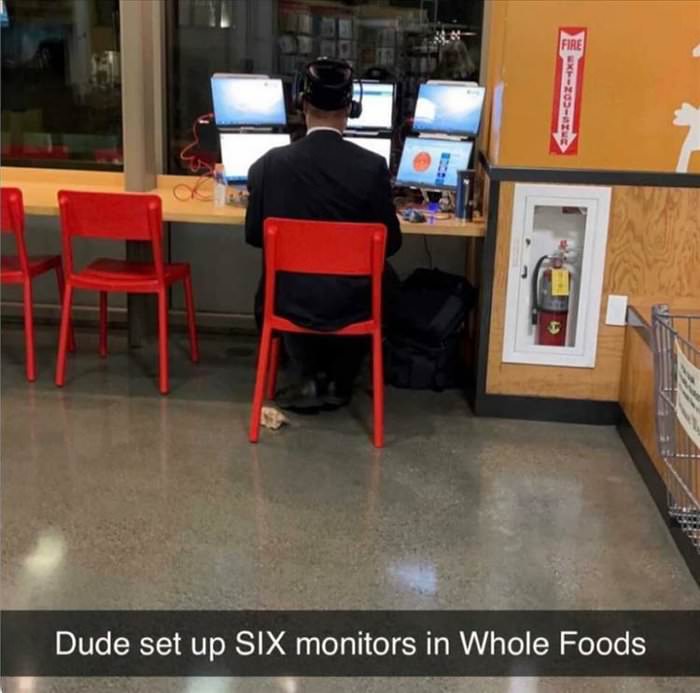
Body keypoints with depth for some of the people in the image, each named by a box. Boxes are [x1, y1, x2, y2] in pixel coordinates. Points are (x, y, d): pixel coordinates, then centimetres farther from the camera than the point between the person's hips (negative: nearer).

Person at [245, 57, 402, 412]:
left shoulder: (269, 164, -11)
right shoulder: (372, 167, -14)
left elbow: (254, 236, 1)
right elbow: (390, 243, -4)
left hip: (292, 301, 1)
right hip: (351, 304, -1)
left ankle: (311, 379, 27)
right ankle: (338, 383, 34)